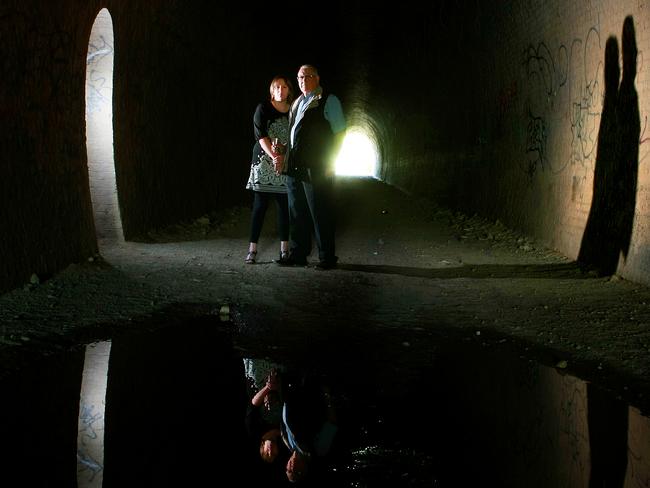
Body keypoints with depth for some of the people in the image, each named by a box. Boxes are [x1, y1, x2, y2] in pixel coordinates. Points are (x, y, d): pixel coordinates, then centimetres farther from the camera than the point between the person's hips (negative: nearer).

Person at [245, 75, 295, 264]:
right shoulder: (263, 109, -1)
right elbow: (261, 135, -11)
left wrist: (283, 148, -14)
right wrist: (273, 156, -24)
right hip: (264, 162, -3)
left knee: (284, 206, 3)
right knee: (260, 205, -5)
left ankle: (284, 249, 9)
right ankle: (252, 249, -3)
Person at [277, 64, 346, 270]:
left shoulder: (328, 100, -2)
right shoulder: (297, 102, 20)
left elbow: (339, 133, -7)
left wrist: (330, 162, -13)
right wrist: (286, 157, 17)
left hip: (316, 168, -7)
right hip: (294, 167, 8)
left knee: (320, 213, -4)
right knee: (296, 213, 11)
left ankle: (327, 257, 2)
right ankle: (298, 254, 19)